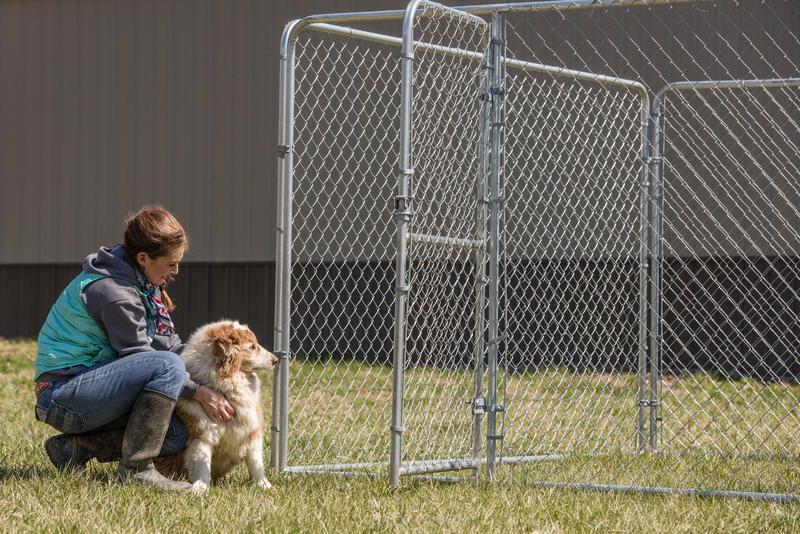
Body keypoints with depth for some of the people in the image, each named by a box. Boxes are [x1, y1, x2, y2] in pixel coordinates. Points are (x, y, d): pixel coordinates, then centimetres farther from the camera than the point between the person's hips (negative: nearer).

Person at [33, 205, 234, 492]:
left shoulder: (141, 282, 10)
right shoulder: (112, 292, -21)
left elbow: (165, 340, 13)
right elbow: (137, 358, -18)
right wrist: (199, 392, -15)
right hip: (63, 393, -10)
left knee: (177, 434, -1)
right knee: (168, 366, -26)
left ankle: (76, 445, 2)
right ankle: (136, 468, -23)